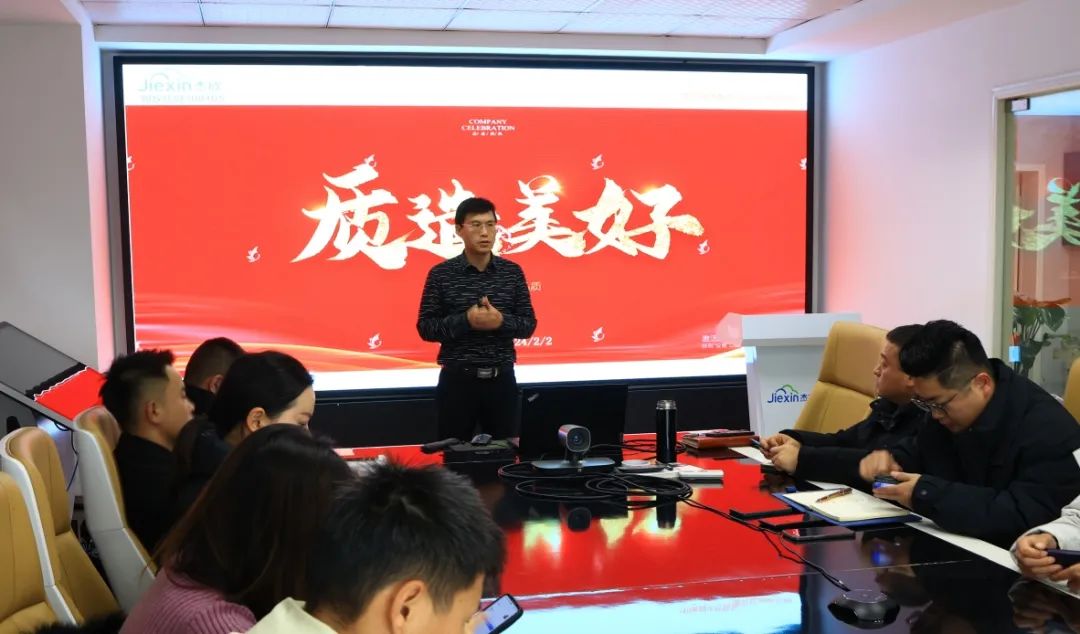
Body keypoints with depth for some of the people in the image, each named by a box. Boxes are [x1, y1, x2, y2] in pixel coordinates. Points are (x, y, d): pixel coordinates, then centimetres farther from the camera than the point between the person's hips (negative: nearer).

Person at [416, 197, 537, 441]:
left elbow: (529, 325, 4)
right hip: (457, 379, -2)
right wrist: (466, 320, -19)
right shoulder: (441, 274, -3)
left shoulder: (513, 272, 3)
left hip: (502, 379, 2)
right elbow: (425, 327, -4)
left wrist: (501, 321, -16)